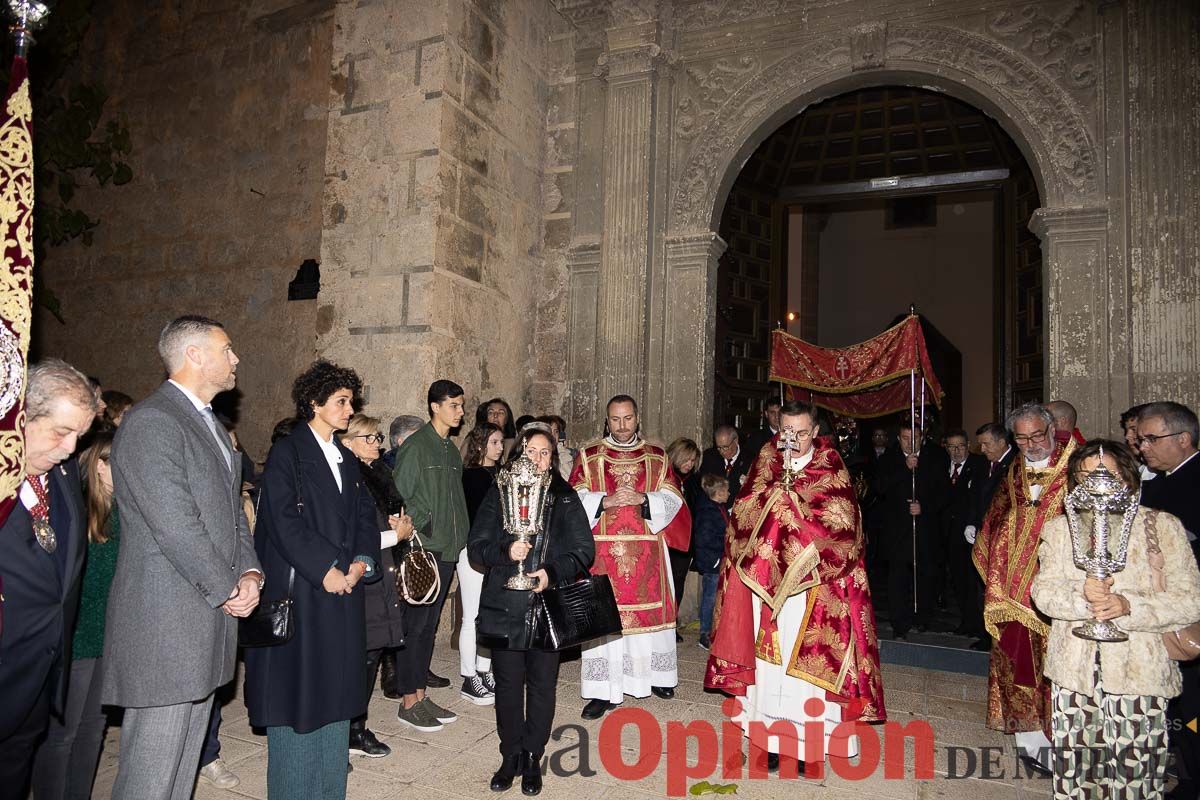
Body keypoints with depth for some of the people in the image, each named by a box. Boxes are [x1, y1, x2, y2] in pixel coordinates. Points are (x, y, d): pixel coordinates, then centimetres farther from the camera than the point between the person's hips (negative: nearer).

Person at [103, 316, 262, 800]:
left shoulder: (210, 424, 17)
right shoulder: (150, 422, -14)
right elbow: (175, 525, -20)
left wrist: (249, 571, 2)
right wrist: (229, 589, -11)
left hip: (208, 619, 9)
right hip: (166, 622, -9)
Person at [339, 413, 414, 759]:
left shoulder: (378, 474, 13)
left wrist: (397, 525, 3)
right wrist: (397, 534, -9)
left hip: (381, 578, 8)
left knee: (374, 651, 13)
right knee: (363, 655, -1)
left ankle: (358, 725, 25)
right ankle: (354, 731, 14)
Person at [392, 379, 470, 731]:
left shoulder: (452, 450, 14)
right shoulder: (415, 446, -10)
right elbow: (398, 498, -11)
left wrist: (458, 538, 11)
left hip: (446, 550, 7)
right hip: (421, 550, -7)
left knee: (429, 624, 13)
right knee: (415, 625, 1)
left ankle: (421, 695, 23)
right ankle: (409, 701, 11)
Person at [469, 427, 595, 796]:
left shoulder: (565, 498, 3)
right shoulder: (499, 494, 4)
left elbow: (584, 550, 1)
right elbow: (476, 546, 2)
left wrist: (552, 572, -14)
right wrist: (505, 552, -17)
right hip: (505, 605, 0)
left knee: (542, 685, 8)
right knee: (508, 685, 9)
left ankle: (532, 759, 25)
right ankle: (510, 757, 27)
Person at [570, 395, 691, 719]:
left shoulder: (657, 458, 10)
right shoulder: (589, 456, 7)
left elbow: (672, 500, 3)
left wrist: (643, 499, -15)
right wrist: (606, 501, -16)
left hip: (646, 552, 1)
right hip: (603, 550, -1)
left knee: (650, 613, 7)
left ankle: (656, 676, 27)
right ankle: (604, 691, 5)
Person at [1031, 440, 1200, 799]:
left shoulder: (1162, 527, 3)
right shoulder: (1058, 528, 10)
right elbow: (1043, 591, 0)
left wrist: (1127, 605, -20)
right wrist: (1081, 595, -21)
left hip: (1139, 675, -2)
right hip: (1073, 675, 2)